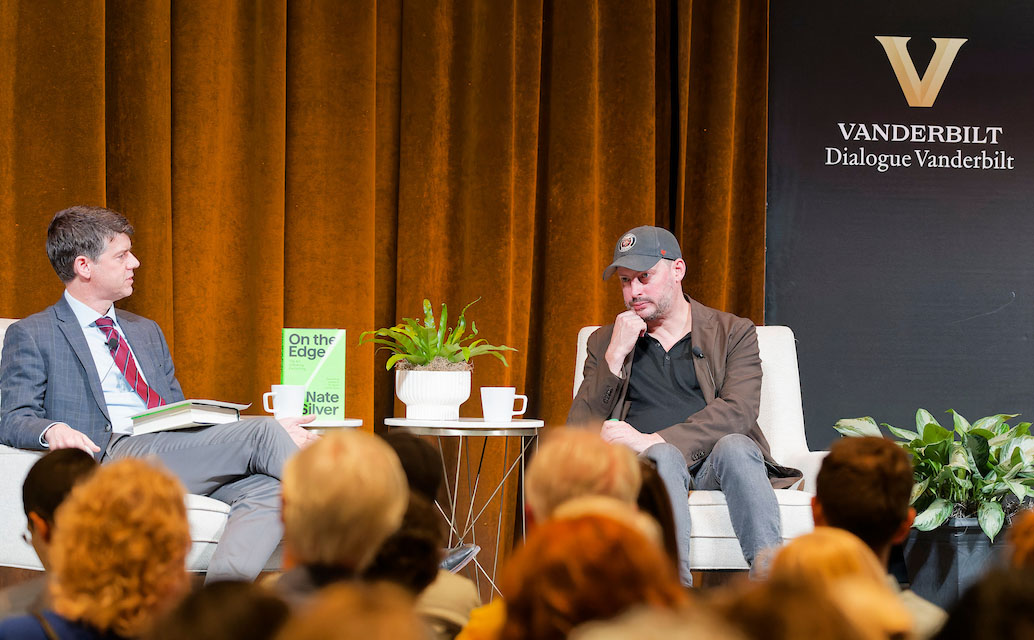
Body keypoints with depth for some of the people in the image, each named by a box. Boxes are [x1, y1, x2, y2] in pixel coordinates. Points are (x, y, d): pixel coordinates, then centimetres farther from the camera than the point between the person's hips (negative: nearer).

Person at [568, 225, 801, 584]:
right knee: (663, 457, -34)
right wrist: (616, 354, -3)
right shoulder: (605, 342, 20)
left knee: (736, 446, -34)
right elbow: (578, 431, 7)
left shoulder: (733, 333, 13)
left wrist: (655, 440, -17)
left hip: (712, 466, 0)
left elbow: (737, 413, -5)